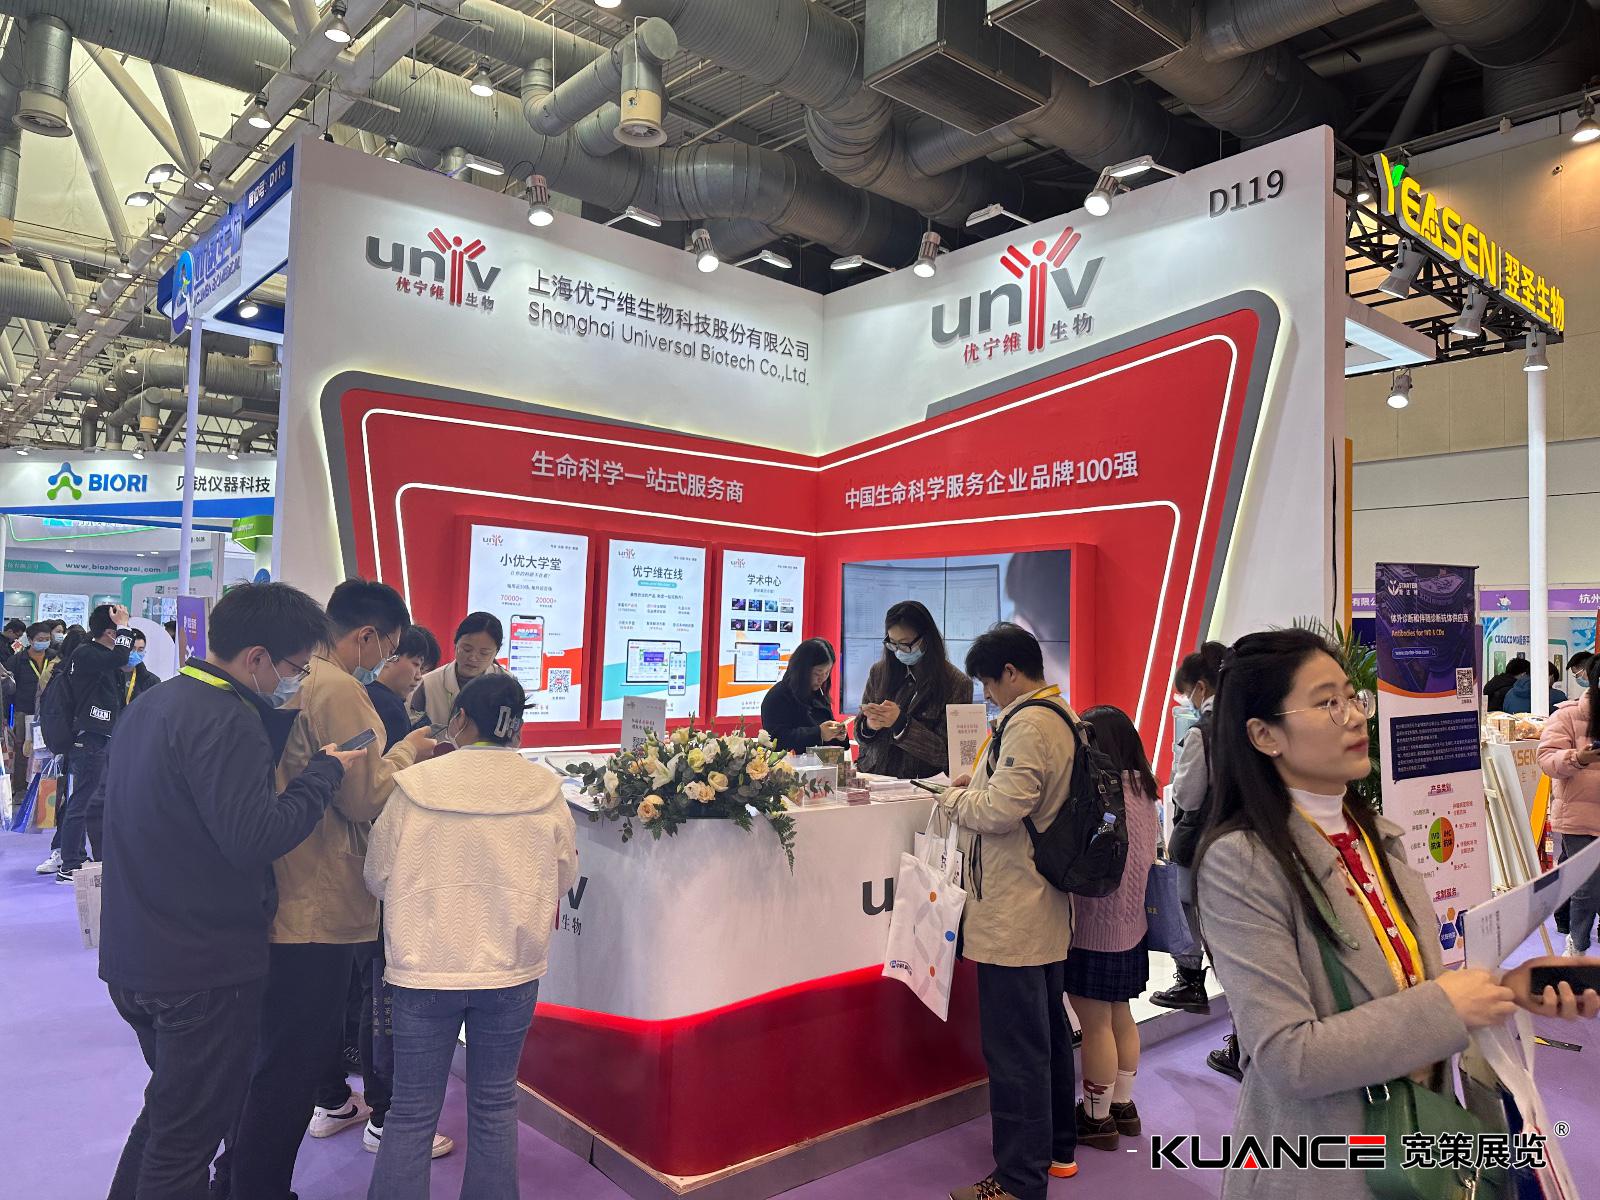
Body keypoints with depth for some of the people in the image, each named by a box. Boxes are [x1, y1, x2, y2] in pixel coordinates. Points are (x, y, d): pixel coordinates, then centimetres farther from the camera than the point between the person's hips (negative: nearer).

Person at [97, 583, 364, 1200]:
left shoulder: (149, 705, 8)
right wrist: (326, 770, -19)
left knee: (169, 1107, 27)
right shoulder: (226, 721, -24)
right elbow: (254, 836, -31)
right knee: (189, 1132, 7)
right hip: (205, 969, -9)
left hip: (133, 958, 9)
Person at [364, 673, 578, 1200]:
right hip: (512, 968, 1)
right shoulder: (545, 790, -8)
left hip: (424, 967, -1)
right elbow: (565, 876, 4)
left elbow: (378, 877, 0)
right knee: (494, 1105, 17)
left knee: (412, 1112, 13)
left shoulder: (414, 786, -11)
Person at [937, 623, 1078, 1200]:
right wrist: (976, 785, 11)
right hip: (1047, 910, 11)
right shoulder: (1062, 717, 12)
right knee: (1048, 1032, 22)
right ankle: (1057, 1147, 37)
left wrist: (955, 798, -8)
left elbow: (1001, 808, -26)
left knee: (1015, 1049, -2)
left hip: (1012, 916, -11)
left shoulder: (1028, 723, -19)